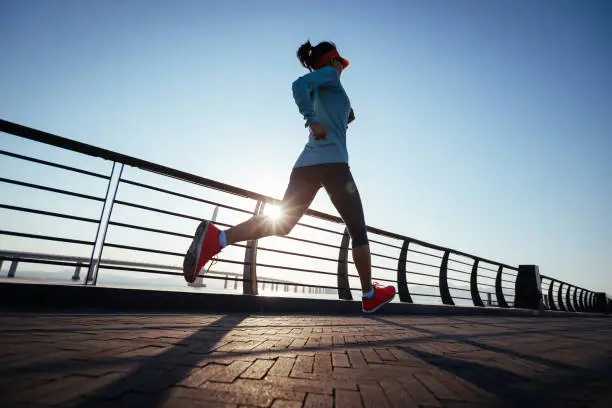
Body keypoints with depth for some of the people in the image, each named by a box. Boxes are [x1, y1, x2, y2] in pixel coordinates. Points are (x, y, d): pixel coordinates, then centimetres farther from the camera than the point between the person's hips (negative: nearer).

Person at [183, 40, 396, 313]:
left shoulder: (319, 92, 31)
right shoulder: (329, 73, 8)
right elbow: (299, 84, -12)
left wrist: (343, 120, 26)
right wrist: (312, 120, -18)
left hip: (306, 163, 8)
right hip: (331, 161, -8)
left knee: (281, 224, -3)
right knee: (358, 230, 2)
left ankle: (216, 237, -21)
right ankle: (369, 295, 9)